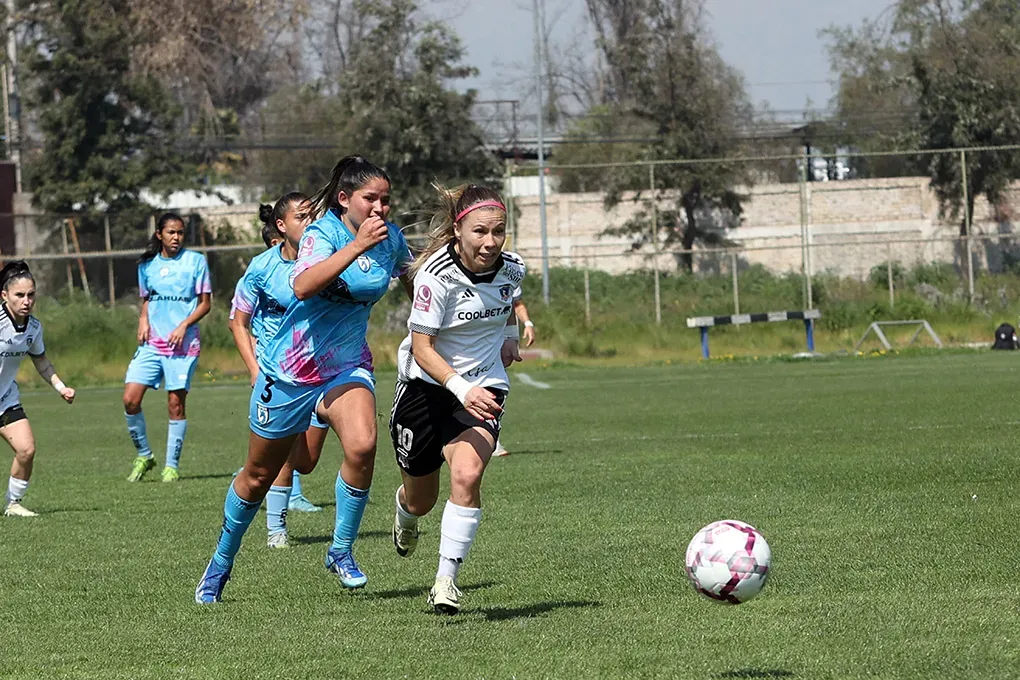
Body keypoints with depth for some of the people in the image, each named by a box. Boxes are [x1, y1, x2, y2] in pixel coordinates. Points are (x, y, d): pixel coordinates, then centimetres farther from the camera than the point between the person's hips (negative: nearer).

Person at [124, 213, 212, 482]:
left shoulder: (195, 261, 1)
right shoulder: (147, 265, 11)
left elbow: (205, 303, 1)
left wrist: (184, 325, -13)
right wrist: (143, 321, 2)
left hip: (182, 344, -3)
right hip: (152, 342, 3)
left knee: (176, 404, -3)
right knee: (130, 399, -8)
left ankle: (172, 465, 8)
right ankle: (143, 455, 10)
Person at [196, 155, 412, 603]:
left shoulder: (391, 239, -3)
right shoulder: (324, 233, -19)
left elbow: (412, 279, 21)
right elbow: (303, 285, -39)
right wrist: (356, 245, -45)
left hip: (347, 367, 3)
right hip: (290, 370, -3)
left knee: (362, 445, -27)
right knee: (259, 476, 10)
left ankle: (341, 551, -9)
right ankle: (221, 563, 34)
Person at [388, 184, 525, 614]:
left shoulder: (510, 269, -8)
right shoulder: (436, 275, -24)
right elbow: (422, 348, -24)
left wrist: (511, 335, 17)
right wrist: (461, 388, -35)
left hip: (483, 388, 2)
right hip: (426, 385, -2)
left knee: (466, 475, -26)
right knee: (422, 500, 14)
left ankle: (446, 580, -17)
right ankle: (406, 514, 54)